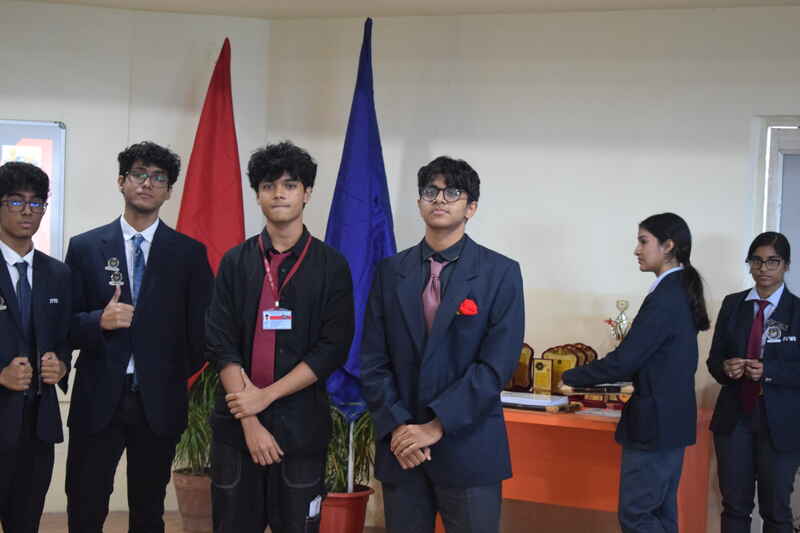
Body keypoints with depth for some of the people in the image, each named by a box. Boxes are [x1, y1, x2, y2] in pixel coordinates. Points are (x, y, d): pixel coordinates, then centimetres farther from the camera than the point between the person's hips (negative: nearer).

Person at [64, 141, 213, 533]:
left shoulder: (189, 253, 4)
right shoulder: (85, 247, 4)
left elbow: (201, 328, 7)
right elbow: (64, 323, 1)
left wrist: (178, 376, 5)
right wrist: (99, 321, -16)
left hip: (159, 401, 1)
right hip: (97, 399, 0)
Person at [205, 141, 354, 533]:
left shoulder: (330, 265, 1)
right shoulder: (236, 262, 5)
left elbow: (333, 349, -5)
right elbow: (220, 344, -1)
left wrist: (266, 396, -11)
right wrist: (249, 422, -10)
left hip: (302, 425, -1)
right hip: (236, 422, 1)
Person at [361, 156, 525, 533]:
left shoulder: (500, 273, -3)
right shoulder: (391, 271, 7)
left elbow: (497, 364, -10)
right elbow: (373, 360, 4)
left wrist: (436, 427, -15)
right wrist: (396, 427, -9)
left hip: (469, 448, -3)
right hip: (399, 446, 3)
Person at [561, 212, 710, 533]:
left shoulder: (665, 297, -19)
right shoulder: (681, 292, 11)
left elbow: (623, 360, -20)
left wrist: (570, 378, -9)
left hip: (655, 421, -10)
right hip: (671, 418, 10)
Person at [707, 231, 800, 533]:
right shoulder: (732, 305, 6)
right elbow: (714, 359, 7)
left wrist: (769, 371, -22)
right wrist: (726, 368, -14)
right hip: (734, 418, 3)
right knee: (734, 506, 9)